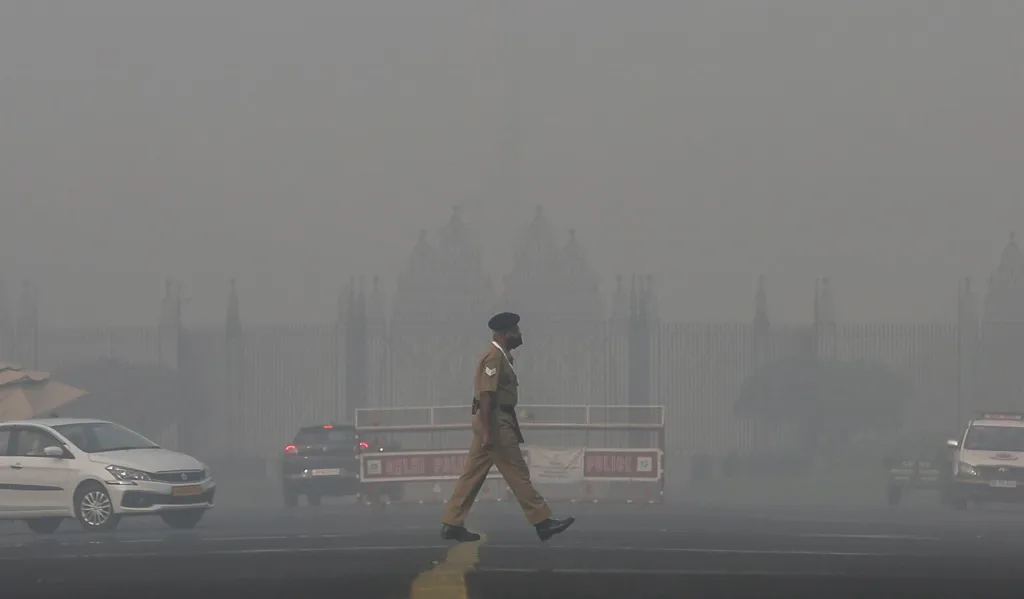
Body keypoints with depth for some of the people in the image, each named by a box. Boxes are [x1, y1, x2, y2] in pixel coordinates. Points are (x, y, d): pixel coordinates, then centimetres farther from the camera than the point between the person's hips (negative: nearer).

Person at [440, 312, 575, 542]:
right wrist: (488, 432, -25)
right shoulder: (494, 357, -15)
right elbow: (486, 395, -21)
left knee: (473, 474, 8)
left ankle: (452, 524, 8)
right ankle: (542, 521, -1)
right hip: (494, 422, -10)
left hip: (497, 421, 10)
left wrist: (500, 429, 25)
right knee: (517, 472, -5)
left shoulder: (501, 356, 17)